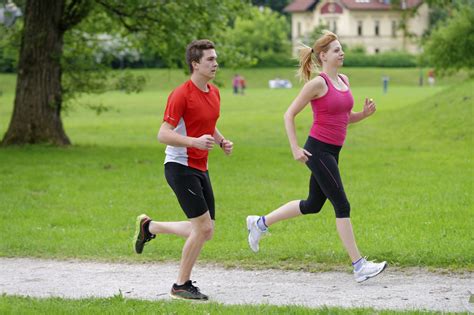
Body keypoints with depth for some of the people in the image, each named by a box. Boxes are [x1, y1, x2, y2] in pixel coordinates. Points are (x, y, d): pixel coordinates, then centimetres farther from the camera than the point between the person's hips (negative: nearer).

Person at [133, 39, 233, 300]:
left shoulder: (214, 93, 10)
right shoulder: (181, 95, -16)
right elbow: (163, 134, -19)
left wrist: (221, 142, 5)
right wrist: (195, 142, -32)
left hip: (200, 169, 9)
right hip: (180, 168, -9)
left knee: (205, 233, 9)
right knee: (203, 227, -12)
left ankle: (149, 227, 29)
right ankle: (181, 285, 2)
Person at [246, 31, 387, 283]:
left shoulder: (344, 81, 10)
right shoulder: (318, 83, -13)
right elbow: (289, 115, -10)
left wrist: (364, 113, -1)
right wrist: (295, 149, -15)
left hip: (332, 152, 9)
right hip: (318, 151, -9)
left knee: (313, 204, 18)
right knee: (342, 205, -8)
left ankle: (260, 223, 32)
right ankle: (359, 266, -5)